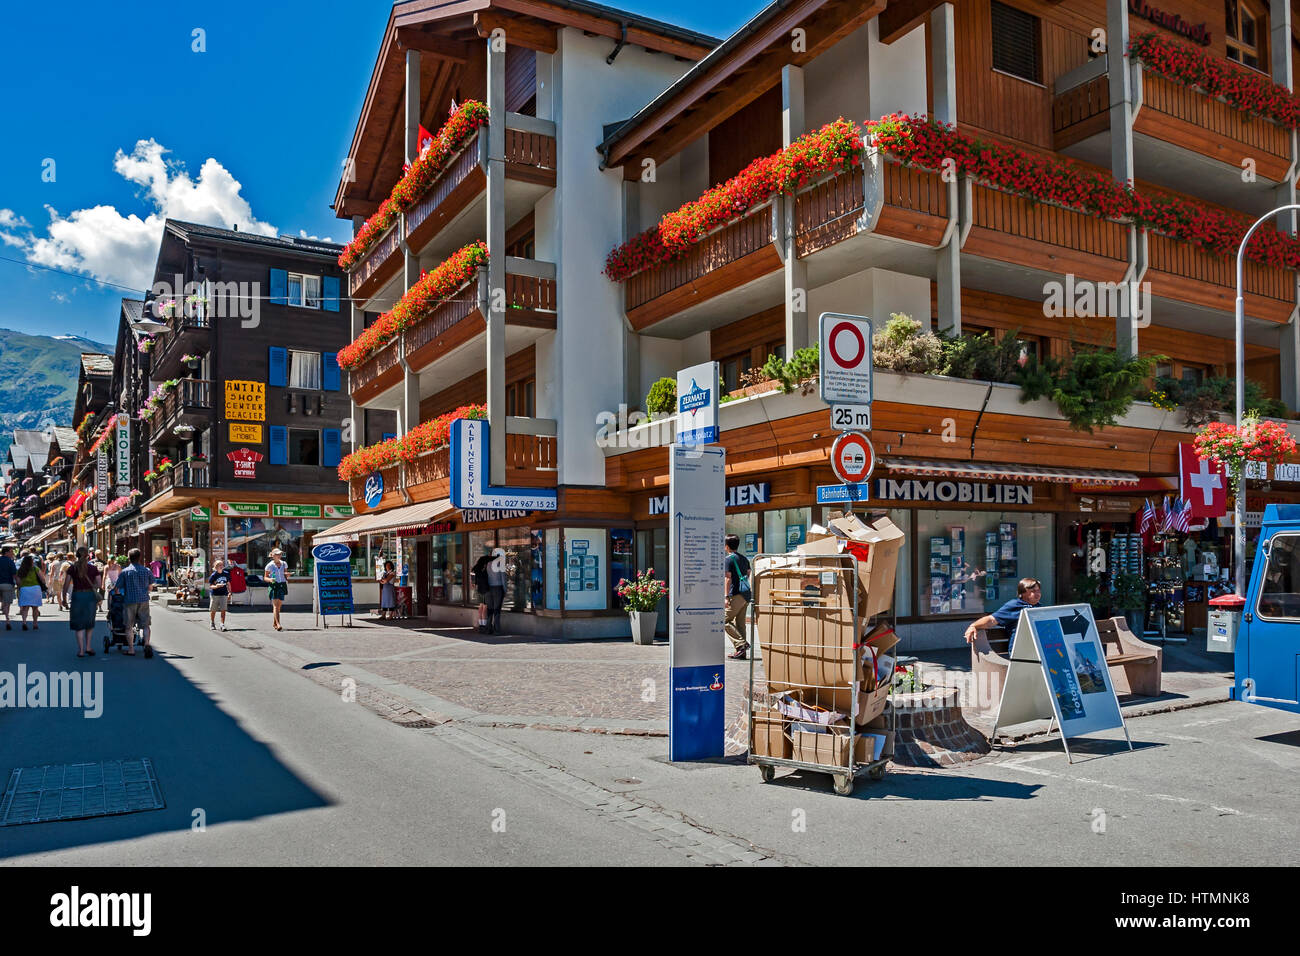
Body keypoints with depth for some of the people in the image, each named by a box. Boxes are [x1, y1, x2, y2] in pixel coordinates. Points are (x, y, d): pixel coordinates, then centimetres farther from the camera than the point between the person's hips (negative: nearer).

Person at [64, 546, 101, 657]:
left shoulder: (72, 568, -3)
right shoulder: (93, 568, -2)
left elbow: (66, 585, -3)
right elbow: (98, 584, -2)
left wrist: (64, 598, 9)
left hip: (77, 595, -1)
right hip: (91, 595, 1)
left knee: (78, 624, 8)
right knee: (90, 623, 19)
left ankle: (81, 650, 6)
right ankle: (88, 647, 14)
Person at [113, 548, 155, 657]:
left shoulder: (125, 572, -1)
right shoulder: (146, 571, 4)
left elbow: (116, 588, 1)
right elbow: (150, 588, 12)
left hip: (130, 600, -1)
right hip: (144, 600, 1)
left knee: (129, 626, 8)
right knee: (145, 625, 5)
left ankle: (131, 649, 10)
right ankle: (147, 643, -17)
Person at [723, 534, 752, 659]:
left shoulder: (728, 559, -6)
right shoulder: (744, 559, 18)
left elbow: (728, 578, -12)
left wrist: (726, 596, -13)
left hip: (736, 594, -8)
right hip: (746, 593, 8)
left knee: (725, 620, -2)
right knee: (739, 622, 10)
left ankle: (741, 643, -13)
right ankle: (741, 652, 9)